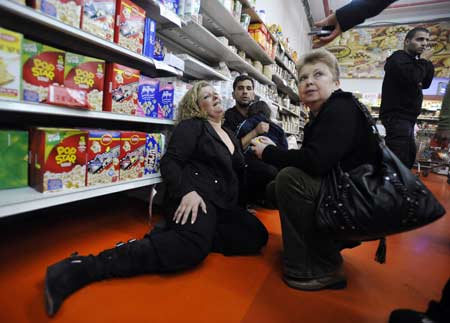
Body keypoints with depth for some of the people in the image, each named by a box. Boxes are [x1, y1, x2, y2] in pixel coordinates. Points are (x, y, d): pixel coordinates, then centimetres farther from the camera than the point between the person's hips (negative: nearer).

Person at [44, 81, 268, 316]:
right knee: (194, 246, -37)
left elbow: (238, 173, 30)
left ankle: (177, 234, -15)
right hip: (196, 194, -8)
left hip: (223, 204, 8)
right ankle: (82, 267, -35)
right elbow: (169, 163, -9)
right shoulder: (192, 126, 3)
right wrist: (187, 191, -23)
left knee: (257, 236, -16)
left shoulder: (230, 135, 26)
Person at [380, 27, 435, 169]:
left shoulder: (411, 60, 22)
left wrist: (427, 62, 5)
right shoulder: (398, 58, -9)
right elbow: (412, 80, -25)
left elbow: (425, 84, 18)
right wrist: (423, 60, -9)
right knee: (398, 160, -19)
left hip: (405, 117, 11)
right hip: (397, 117, -11)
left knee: (410, 154, 17)